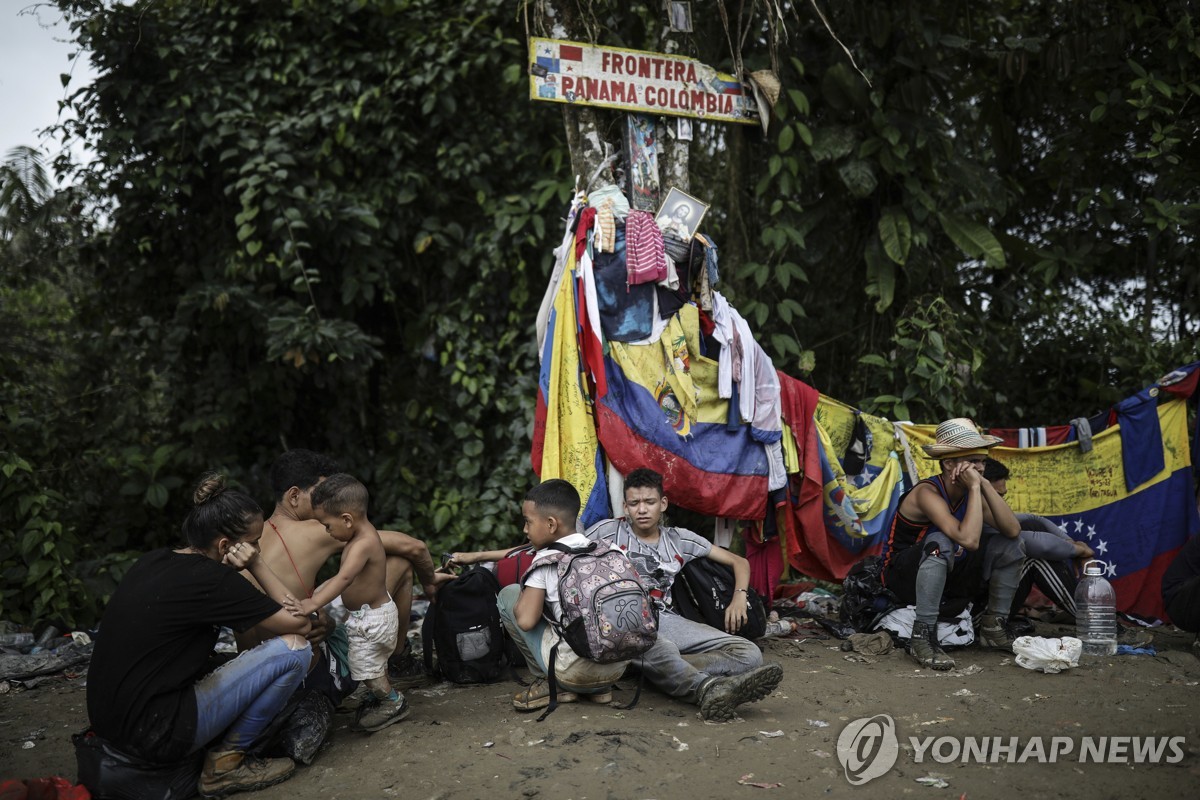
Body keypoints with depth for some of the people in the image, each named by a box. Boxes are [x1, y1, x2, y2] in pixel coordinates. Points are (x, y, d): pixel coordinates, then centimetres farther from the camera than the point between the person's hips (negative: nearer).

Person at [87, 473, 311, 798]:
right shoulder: (210, 579, -18)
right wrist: (257, 564, -7)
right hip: (154, 735, -9)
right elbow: (299, 625, -10)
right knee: (293, 649, -11)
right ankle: (225, 761, 3)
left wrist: (271, 603, 5)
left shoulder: (154, 561, 6)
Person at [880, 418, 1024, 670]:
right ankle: (923, 635, -31)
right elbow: (969, 540, -40)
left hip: (948, 577, 8)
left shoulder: (971, 491, -3)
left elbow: (1013, 530, -15)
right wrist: (975, 487, -33)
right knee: (940, 543, -38)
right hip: (906, 578, -7)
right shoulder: (927, 493, -27)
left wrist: (985, 485, -21)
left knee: (1009, 544, -3)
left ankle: (994, 626, 7)